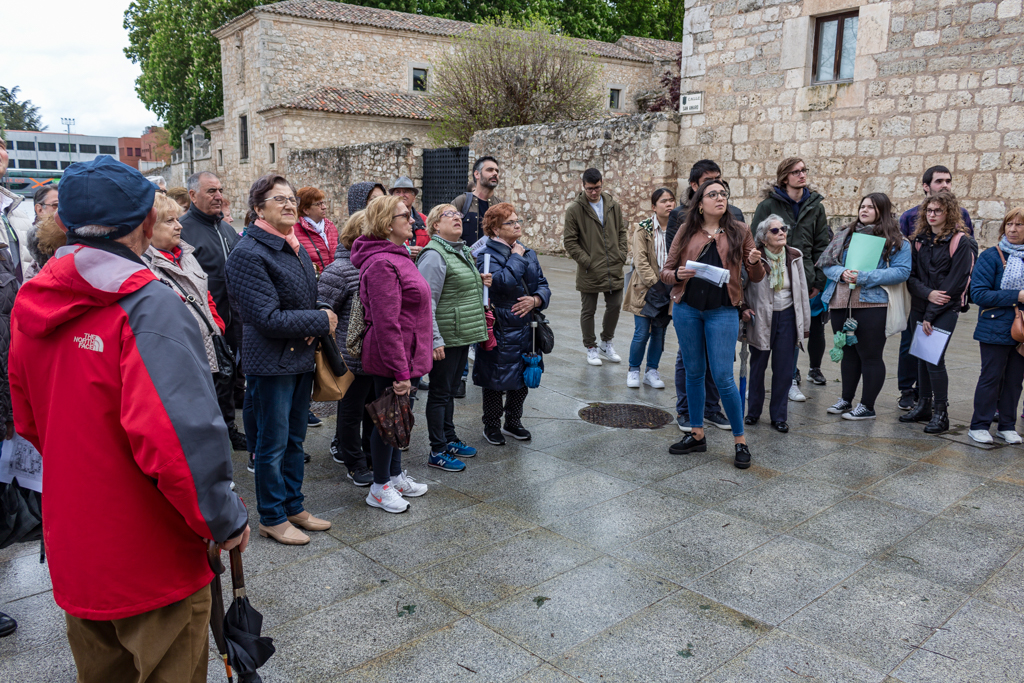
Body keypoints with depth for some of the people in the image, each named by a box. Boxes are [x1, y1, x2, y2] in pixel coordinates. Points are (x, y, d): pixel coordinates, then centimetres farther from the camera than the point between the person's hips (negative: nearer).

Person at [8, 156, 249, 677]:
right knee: (169, 669, 12)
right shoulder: (148, 306, -24)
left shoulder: (31, 306, 2)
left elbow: (28, 423, 11)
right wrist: (225, 521, -21)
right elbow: (179, 434, -34)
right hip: (152, 561, -7)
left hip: (72, 549, 7)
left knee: (100, 670, 27)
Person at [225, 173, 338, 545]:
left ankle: (294, 506, 32)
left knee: (295, 439, 18)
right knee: (273, 443, 4)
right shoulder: (249, 253, -16)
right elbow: (268, 318, -22)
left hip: (301, 358, 8)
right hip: (271, 362, -8)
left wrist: (315, 327, 0)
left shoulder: (296, 248, 11)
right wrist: (322, 320, -14)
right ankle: (272, 518, 20)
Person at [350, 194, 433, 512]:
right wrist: (401, 371, -25)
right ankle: (380, 488, 19)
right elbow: (386, 324, -26)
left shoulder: (398, 256, 12)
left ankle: (396, 476, 35)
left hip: (404, 355, 10)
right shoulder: (382, 264, -22)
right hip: (392, 358, -10)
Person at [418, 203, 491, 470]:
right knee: (440, 393, 1)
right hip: (446, 338, -9)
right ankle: (438, 452, 10)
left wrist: (481, 282, 7)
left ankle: (450, 439, 32)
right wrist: (434, 340, -25)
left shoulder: (463, 251, 14)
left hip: (464, 335, 9)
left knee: (451, 390, 19)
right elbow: (426, 301, -21)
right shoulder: (434, 255, -16)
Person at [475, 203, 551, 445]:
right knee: (496, 380, 6)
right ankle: (491, 426, 24)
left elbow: (543, 285, 9)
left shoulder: (529, 253, 10)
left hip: (526, 327, 7)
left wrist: (536, 299, -12)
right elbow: (502, 281, -28)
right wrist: (516, 258, -15)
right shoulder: (487, 256, -11)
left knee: (523, 379, 16)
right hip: (500, 331, -6)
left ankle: (513, 422, 35)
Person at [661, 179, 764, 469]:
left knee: (723, 377, -5)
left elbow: (756, 278, 6)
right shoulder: (686, 231, 6)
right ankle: (697, 435, 24)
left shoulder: (738, 232, 4)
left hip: (722, 311, -2)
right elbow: (666, 272, 7)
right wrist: (678, 274, -15)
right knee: (694, 372, 11)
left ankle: (740, 441, 9)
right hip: (687, 308, 2)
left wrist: (755, 263, -15)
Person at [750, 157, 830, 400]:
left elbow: (822, 245, 10)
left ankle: (815, 368, 26)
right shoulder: (769, 205, -1)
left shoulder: (815, 205, 9)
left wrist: (818, 280, 3)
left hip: (805, 277, 3)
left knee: (816, 325, 6)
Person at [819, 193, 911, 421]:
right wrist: (842, 273, -12)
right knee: (848, 353, 16)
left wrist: (864, 277, -18)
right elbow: (826, 263, 10)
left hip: (872, 305, -5)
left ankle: (867, 406, 10)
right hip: (840, 303, 5)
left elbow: (902, 271, -10)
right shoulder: (845, 235, 14)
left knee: (870, 356, 0)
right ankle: (846, 400, 28)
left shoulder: (895, 241, 0)